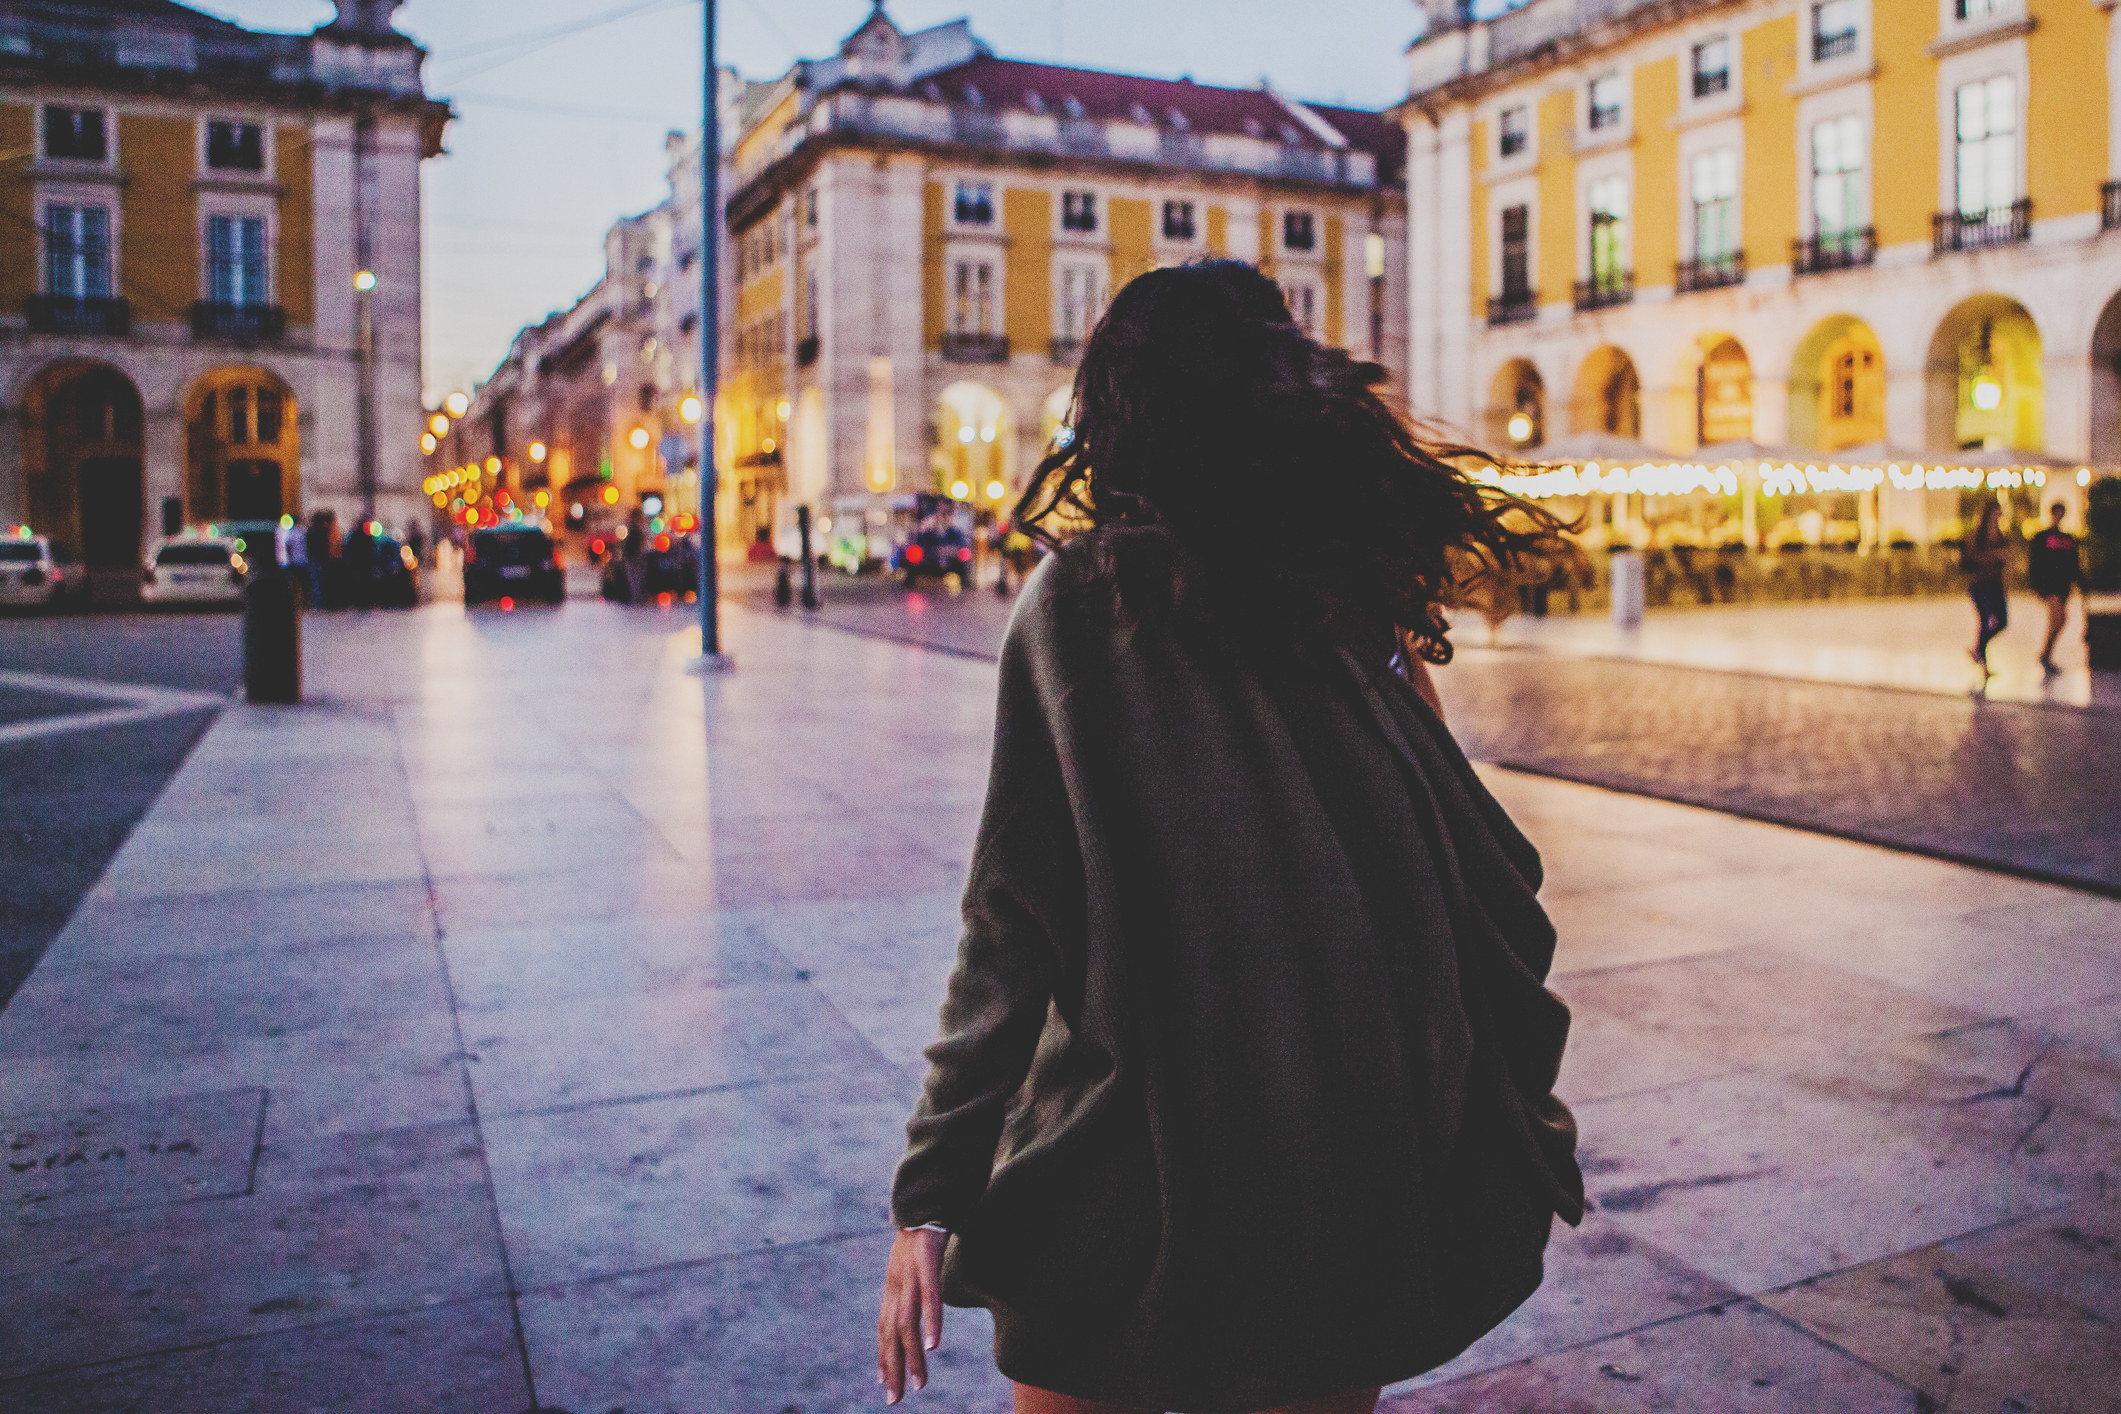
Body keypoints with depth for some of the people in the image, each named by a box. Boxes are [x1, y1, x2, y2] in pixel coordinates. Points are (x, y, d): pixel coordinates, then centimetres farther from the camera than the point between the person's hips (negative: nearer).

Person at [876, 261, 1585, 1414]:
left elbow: (1010, 929, -12)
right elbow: (1492, 895, 2)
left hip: (1121, 1193, -3)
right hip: (1362, 1182, 3)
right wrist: (1528, 1136, 15)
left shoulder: (1077, 602, -9)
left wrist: (934, 1190, -5)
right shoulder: (1367, 607, 0)